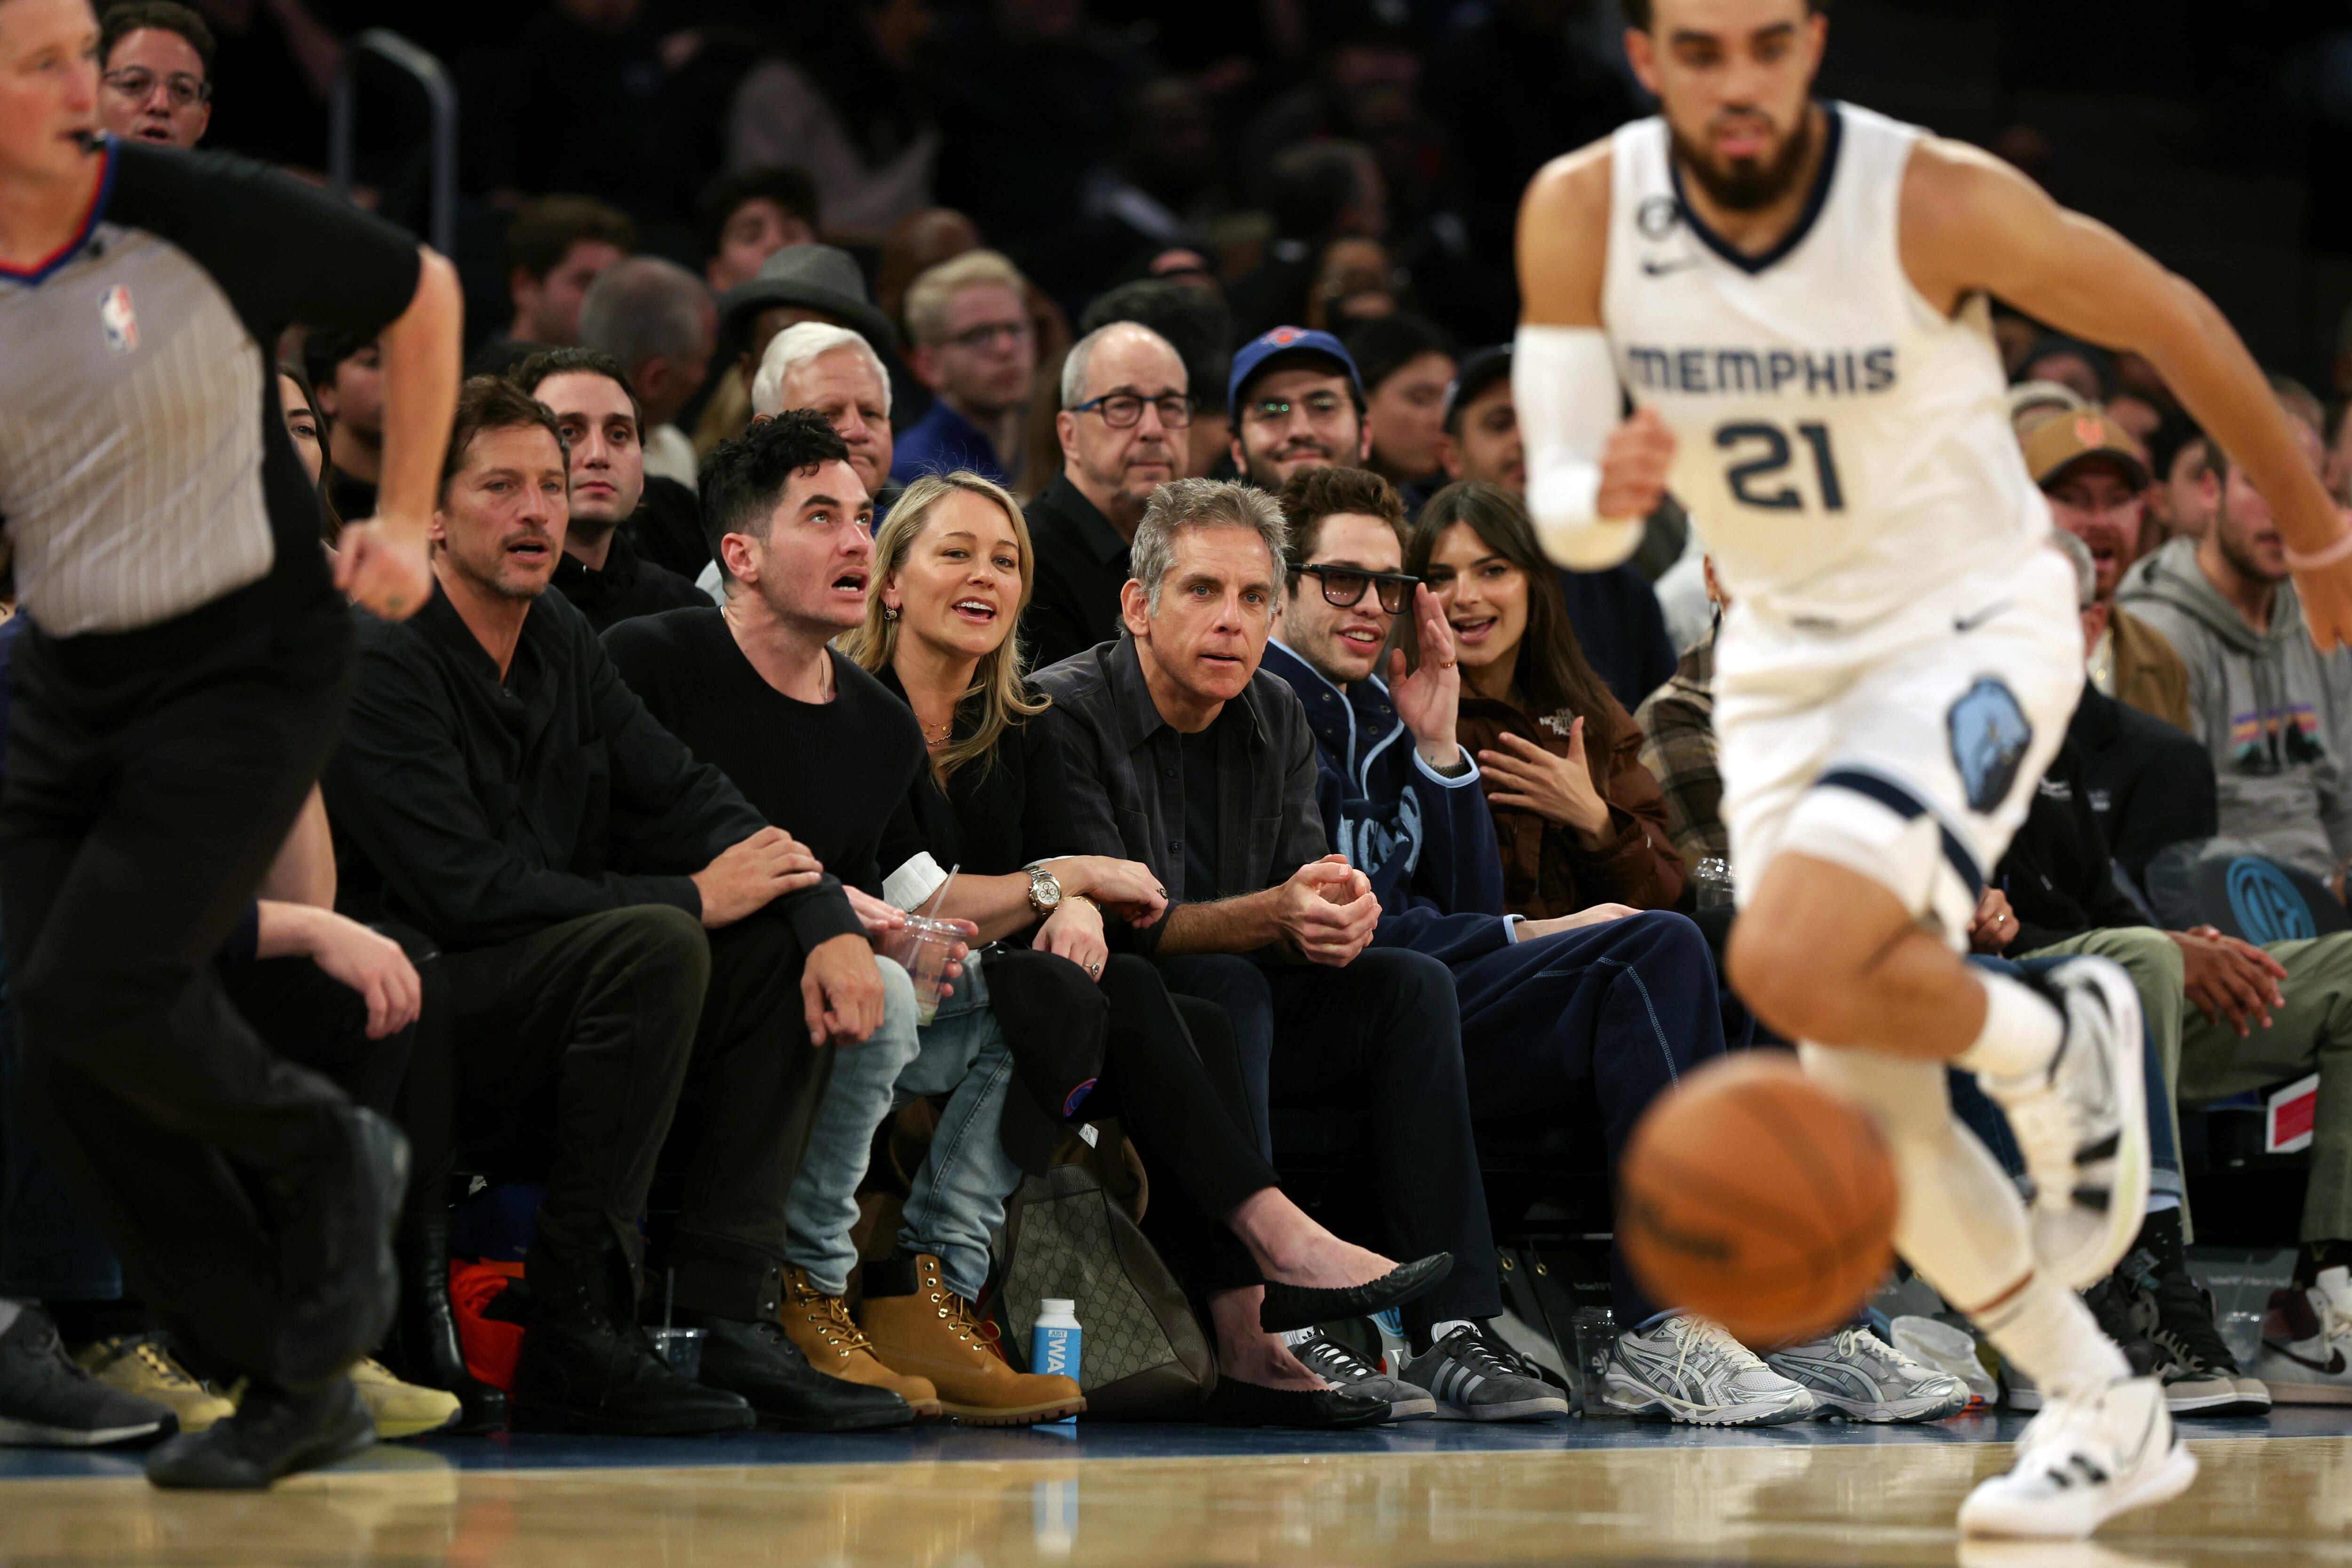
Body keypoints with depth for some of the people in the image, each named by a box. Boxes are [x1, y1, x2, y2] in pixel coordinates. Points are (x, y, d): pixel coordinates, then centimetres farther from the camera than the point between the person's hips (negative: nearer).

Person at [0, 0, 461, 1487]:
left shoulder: (201, 216, -13)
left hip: (250, 665, -5)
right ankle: (298, 1392, 11)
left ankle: (329, 1158, 10)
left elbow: (423, 292, 2)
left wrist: (408, 519, 1)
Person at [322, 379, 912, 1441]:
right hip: (403, 1044, -9)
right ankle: (575, 1340, -25)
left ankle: (731, 1322, -10)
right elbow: (471, 894, -22)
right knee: (655, 946, -29)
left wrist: (830, 924, -10)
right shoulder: (381, 664, -14)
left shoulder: (563, 644, 13)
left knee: (784, 950, -3)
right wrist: (692, 898, -17)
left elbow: (690, 800, 9)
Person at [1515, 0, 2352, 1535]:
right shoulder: (1580, 217, -13)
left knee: (1794, 964, -29)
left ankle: (2060, 1039, 2)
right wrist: (1605, 493, -37)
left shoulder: (1940, 202, -23)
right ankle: (2108, 1415, 22)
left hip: (1973, 622, -5)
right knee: (1869, 1111, 3)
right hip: (1782, 652, 5)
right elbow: (1561, 514, -11)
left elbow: (2172, 322, -7)